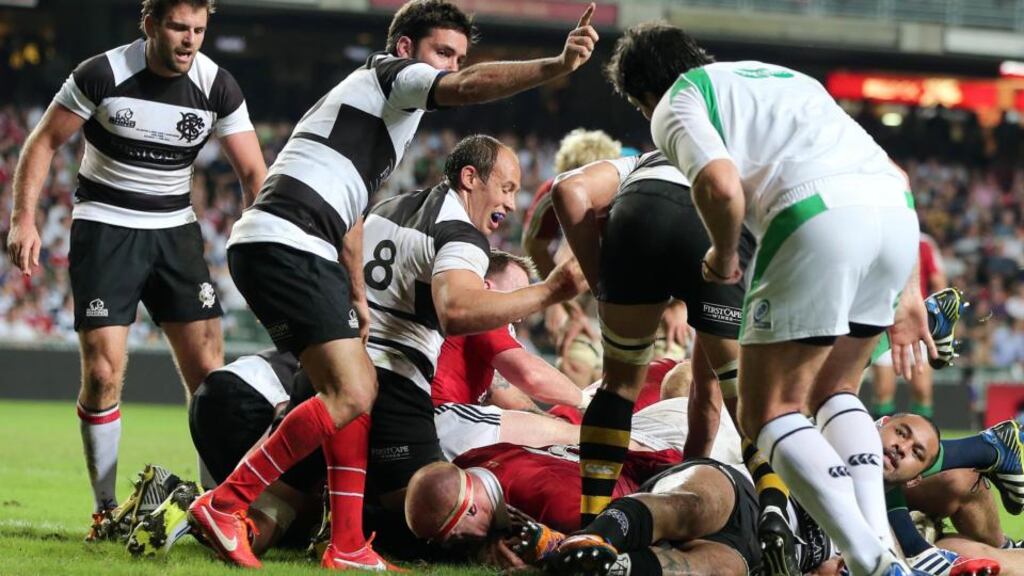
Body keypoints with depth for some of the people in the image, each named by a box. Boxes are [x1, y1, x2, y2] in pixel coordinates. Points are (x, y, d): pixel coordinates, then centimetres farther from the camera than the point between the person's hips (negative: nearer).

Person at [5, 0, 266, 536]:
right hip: (104, 230, -3)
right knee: (103, 375, -10)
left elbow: (253, 172, -4)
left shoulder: (217, 86, -6)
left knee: (209, 371, -5)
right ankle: (105, 509, 4)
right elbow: (43, 141, -4)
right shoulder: (102, 75, -13)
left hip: (174, 230, 3)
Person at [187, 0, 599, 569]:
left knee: (363, 392, 9)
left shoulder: (379, 103, 30)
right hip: (285, 244, -11)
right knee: (349, 396, -16)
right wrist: (557, 65, -30)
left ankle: (348, 548, 7)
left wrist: (357, 296, 31)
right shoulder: (390, 73, 1)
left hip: (302, 254, 11)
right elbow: (469, 88, -19)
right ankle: (224, 506, -13)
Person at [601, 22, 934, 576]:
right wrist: (907, 294, 30)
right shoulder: (781, 77, 37)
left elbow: (721, 185, -9)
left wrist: (724, 256, 12)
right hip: (895, 210, 7)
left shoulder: (676, 104, 15)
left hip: (817, 218, -7)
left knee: (768, 412, 4)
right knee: (833, 392, 24)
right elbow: (895, 175, 31)